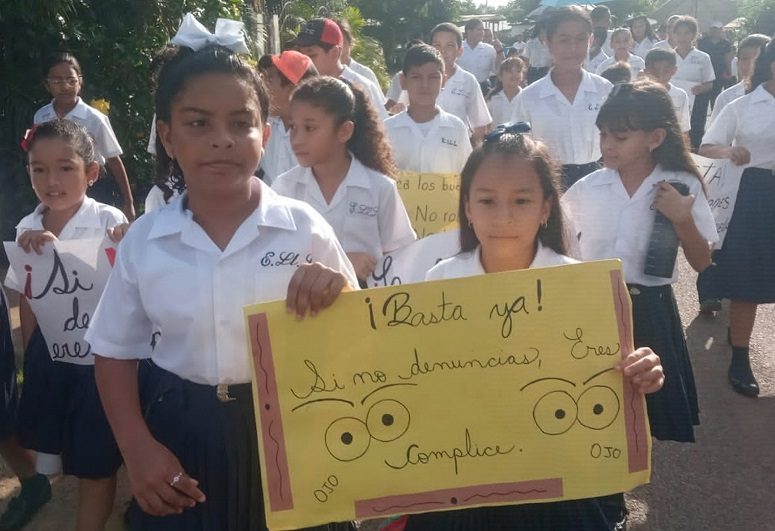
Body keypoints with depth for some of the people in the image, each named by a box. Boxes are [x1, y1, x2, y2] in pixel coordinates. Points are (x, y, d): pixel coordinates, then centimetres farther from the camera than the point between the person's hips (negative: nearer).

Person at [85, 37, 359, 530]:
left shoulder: (303, 227, -10)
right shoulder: (143, 241, -5)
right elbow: (115, 353, 6)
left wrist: (337, 293, -23)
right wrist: (138, 447, -3)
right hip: (180, 439, 2)